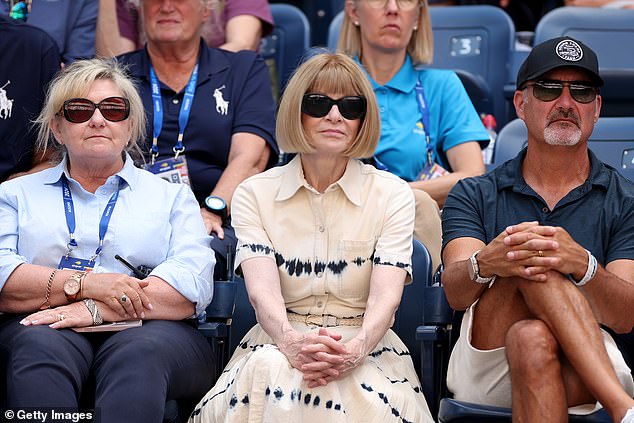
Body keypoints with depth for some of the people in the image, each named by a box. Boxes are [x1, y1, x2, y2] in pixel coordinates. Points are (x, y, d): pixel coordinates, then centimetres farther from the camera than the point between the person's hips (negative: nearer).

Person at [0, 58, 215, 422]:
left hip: (149, 332, 0)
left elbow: (194, 284, 3)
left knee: (141, 352, -37)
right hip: (43, 328, 0)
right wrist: (83, 284, -12)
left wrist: (96, 310, -12)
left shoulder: (171, 196, 23)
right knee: (43, 347, -37)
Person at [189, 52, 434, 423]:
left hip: (365, 348, -1)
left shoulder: (392, 195, 6)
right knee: (269, 371, -35)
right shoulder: (254, 195, 7)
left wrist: (355, 350, -31)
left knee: (353, 390, -36)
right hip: (278, 343, 1)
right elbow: (262, 290, -9)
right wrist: (292, 342, -32)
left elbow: (386, 295, -8)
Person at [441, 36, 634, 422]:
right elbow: (455, 292, -6)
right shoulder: (474, 196, 13)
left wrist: (582, 264, -29)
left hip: (585, 375, -1)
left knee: (530, 338, -37)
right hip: (484, 372, 2)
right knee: (528, 261, -28)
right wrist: (486, 263, -32)